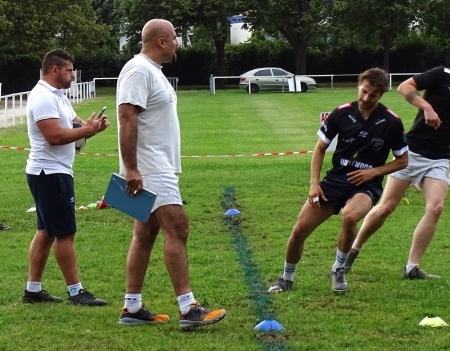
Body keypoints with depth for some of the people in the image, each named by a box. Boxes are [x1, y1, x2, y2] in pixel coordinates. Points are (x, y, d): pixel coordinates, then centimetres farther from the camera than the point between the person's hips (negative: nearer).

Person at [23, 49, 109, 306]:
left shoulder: (58, 96, 16)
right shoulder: (43, 98, -17)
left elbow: (75, 125, 14)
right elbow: (54, 136, -26)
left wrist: (93, 126, -7)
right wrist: (88, 130, -20)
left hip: (55, 172, 11)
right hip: (50, 173, -11)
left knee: (46, 232, 12)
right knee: (65, 233, -6)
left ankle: (33, 289, 16)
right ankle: (76, 292, -2)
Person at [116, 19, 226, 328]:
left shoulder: (152, 71, 18)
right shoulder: (139, 70, -15)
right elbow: (127, 118, -22)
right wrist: (131, 169, -26)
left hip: (160, 169, 11)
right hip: (149, 171, -11)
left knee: (146, 233, 10)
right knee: (177, 227, -14)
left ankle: (132, 309, 14)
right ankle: (189, 310, -16)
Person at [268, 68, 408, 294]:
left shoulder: (391, 122, -9)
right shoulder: (341, 113, -6)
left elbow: (402, 160, 4)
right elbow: (320, 148, 6)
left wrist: (374, 171, -11)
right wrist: (314, 183, -4)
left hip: (366, 185, -2)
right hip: (335, 180, 3)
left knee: (349, 216, -36)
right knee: (300, 230, -6)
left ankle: (339, 269, -9)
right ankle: (287, 279, 22)